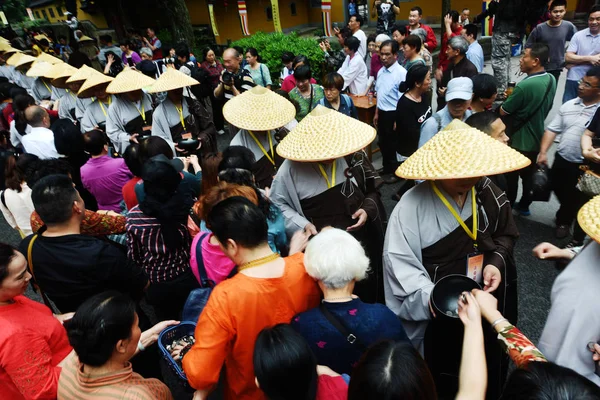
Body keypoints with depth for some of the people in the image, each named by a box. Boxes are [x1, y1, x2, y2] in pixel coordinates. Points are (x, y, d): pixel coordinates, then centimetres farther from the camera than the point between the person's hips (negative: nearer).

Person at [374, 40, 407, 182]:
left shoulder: (401, 73, -19)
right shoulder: (381, 71, 6)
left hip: (393, 114, -7)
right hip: (382, 113, 7)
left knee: (394, 145, 9)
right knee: (383, 143, 19)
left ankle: (395, 172, 28)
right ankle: (387, 169, 39)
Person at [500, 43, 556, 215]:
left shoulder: (525, 86, -30)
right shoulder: (551, 80, -3)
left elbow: (503, 111, -20)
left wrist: (509, 98, 0)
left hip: (519, 141, -7)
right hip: (537, 138, 8)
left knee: (511, 175, 11)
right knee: (529, 175, 21)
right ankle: (524, 205, 36)